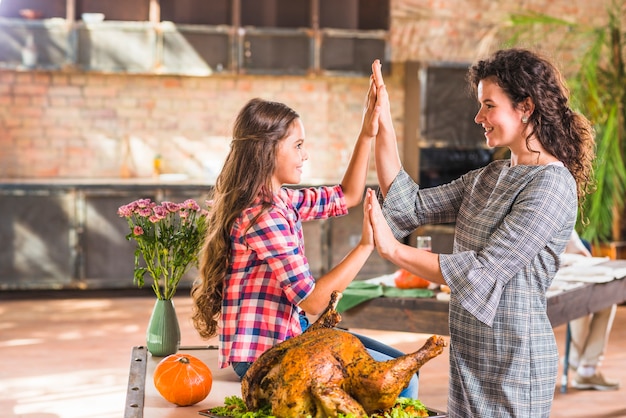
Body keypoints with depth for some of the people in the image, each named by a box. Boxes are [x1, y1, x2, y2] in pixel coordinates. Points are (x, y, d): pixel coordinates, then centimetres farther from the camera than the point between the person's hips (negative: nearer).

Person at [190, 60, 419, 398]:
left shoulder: (282, 200, 6)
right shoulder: (263, 216, -22)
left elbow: (346, 197, 19)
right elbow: (312, 301, -22)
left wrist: (367, 133, 11)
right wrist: (365, 245, -19)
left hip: (287, 333, 10)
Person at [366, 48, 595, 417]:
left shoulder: (551, 185, -17)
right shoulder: (490, 178, 10)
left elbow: (483, 273, -22)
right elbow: (412, 206, 6)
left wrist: (393, 249, -22)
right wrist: (384, 128, 2)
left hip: (514, 360, -8)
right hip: (470, 356, 8)